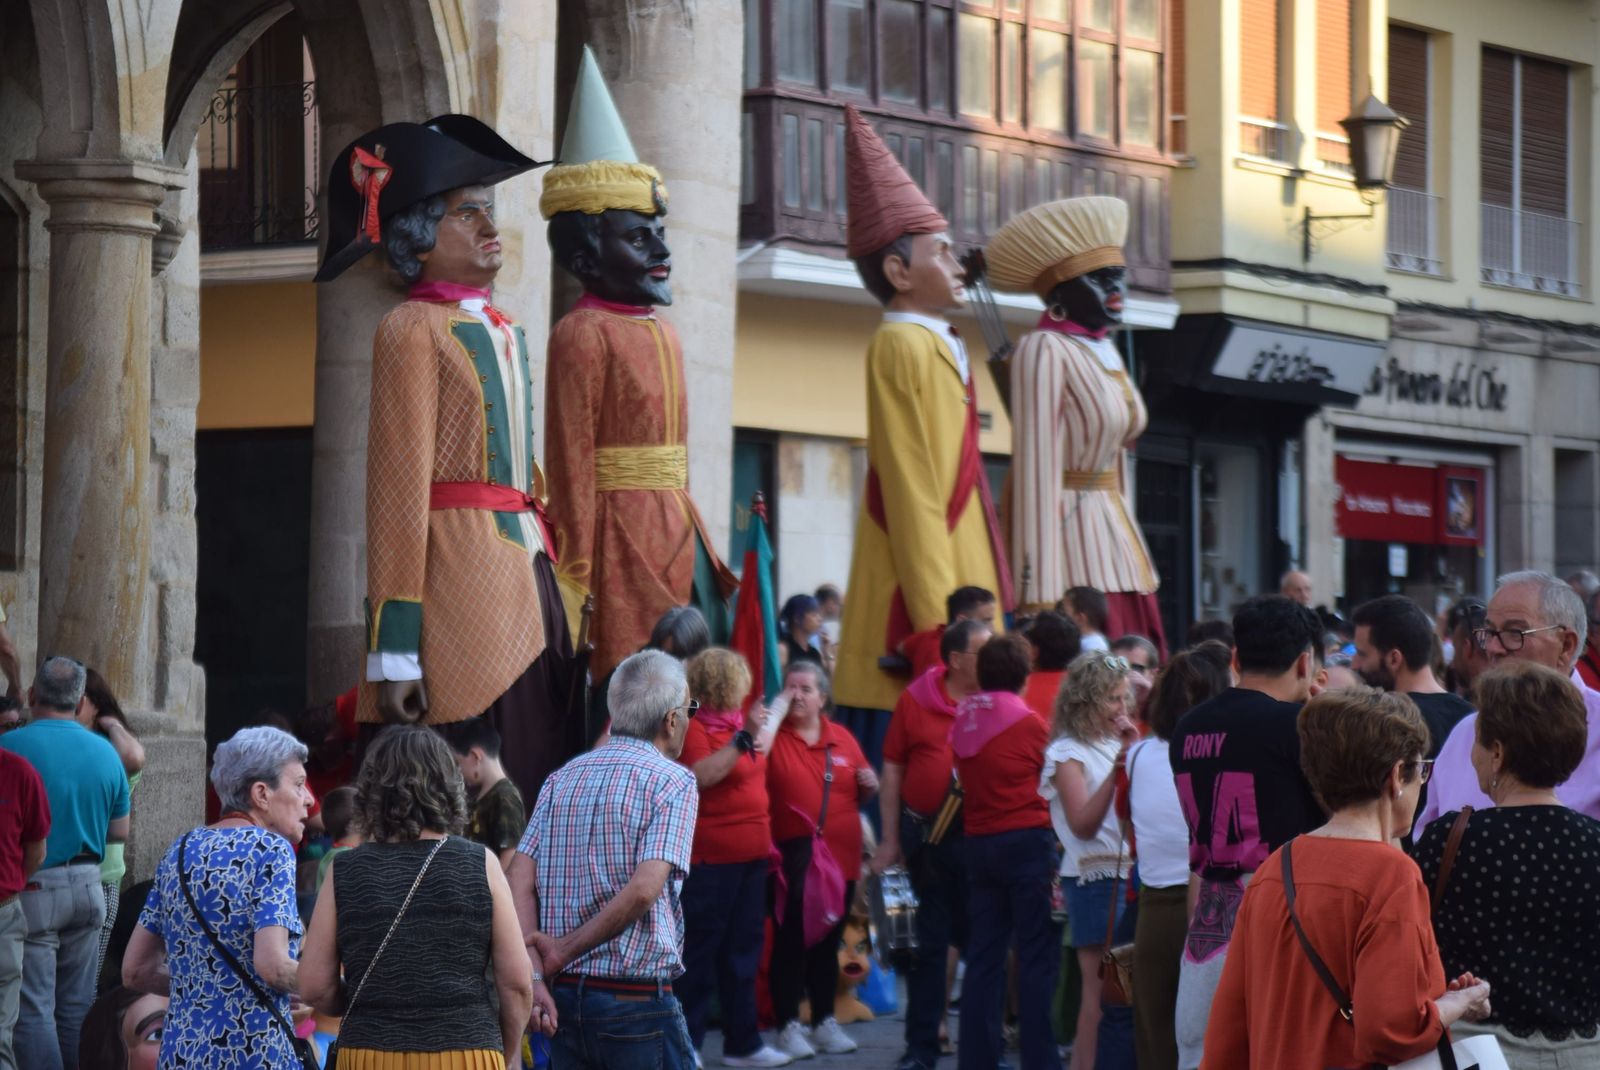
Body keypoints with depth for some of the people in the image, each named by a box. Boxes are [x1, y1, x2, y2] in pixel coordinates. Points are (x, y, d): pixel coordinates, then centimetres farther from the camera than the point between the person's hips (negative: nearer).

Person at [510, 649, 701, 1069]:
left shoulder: (562, 779, 12)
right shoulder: (673, 782, -6)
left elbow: (520, 877, 0)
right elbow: (644, 889, -19)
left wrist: (534, 974, -7)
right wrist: (564, 952, -11)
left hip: (564, 1001, 6)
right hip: (636, 1001, -6)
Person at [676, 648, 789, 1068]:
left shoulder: (738, 721, 14)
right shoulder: (694, 728, -12)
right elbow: (700, 775, -29)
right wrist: (743, 737, -30)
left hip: (750, 856, 9)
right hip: (710, 860, -9)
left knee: (743, 948, 14)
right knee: (700, 954, -5)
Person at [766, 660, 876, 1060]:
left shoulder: (843, 739, 12)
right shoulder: (773, 738, -3)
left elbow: (862, 793, 21)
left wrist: (869, 785, 1)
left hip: (842, 856, 5)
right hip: (793, 859, -5)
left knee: (827, 943, 13)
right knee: (791, 941, -6)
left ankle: (825, 1022, 21)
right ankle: (788, 1025, -1)